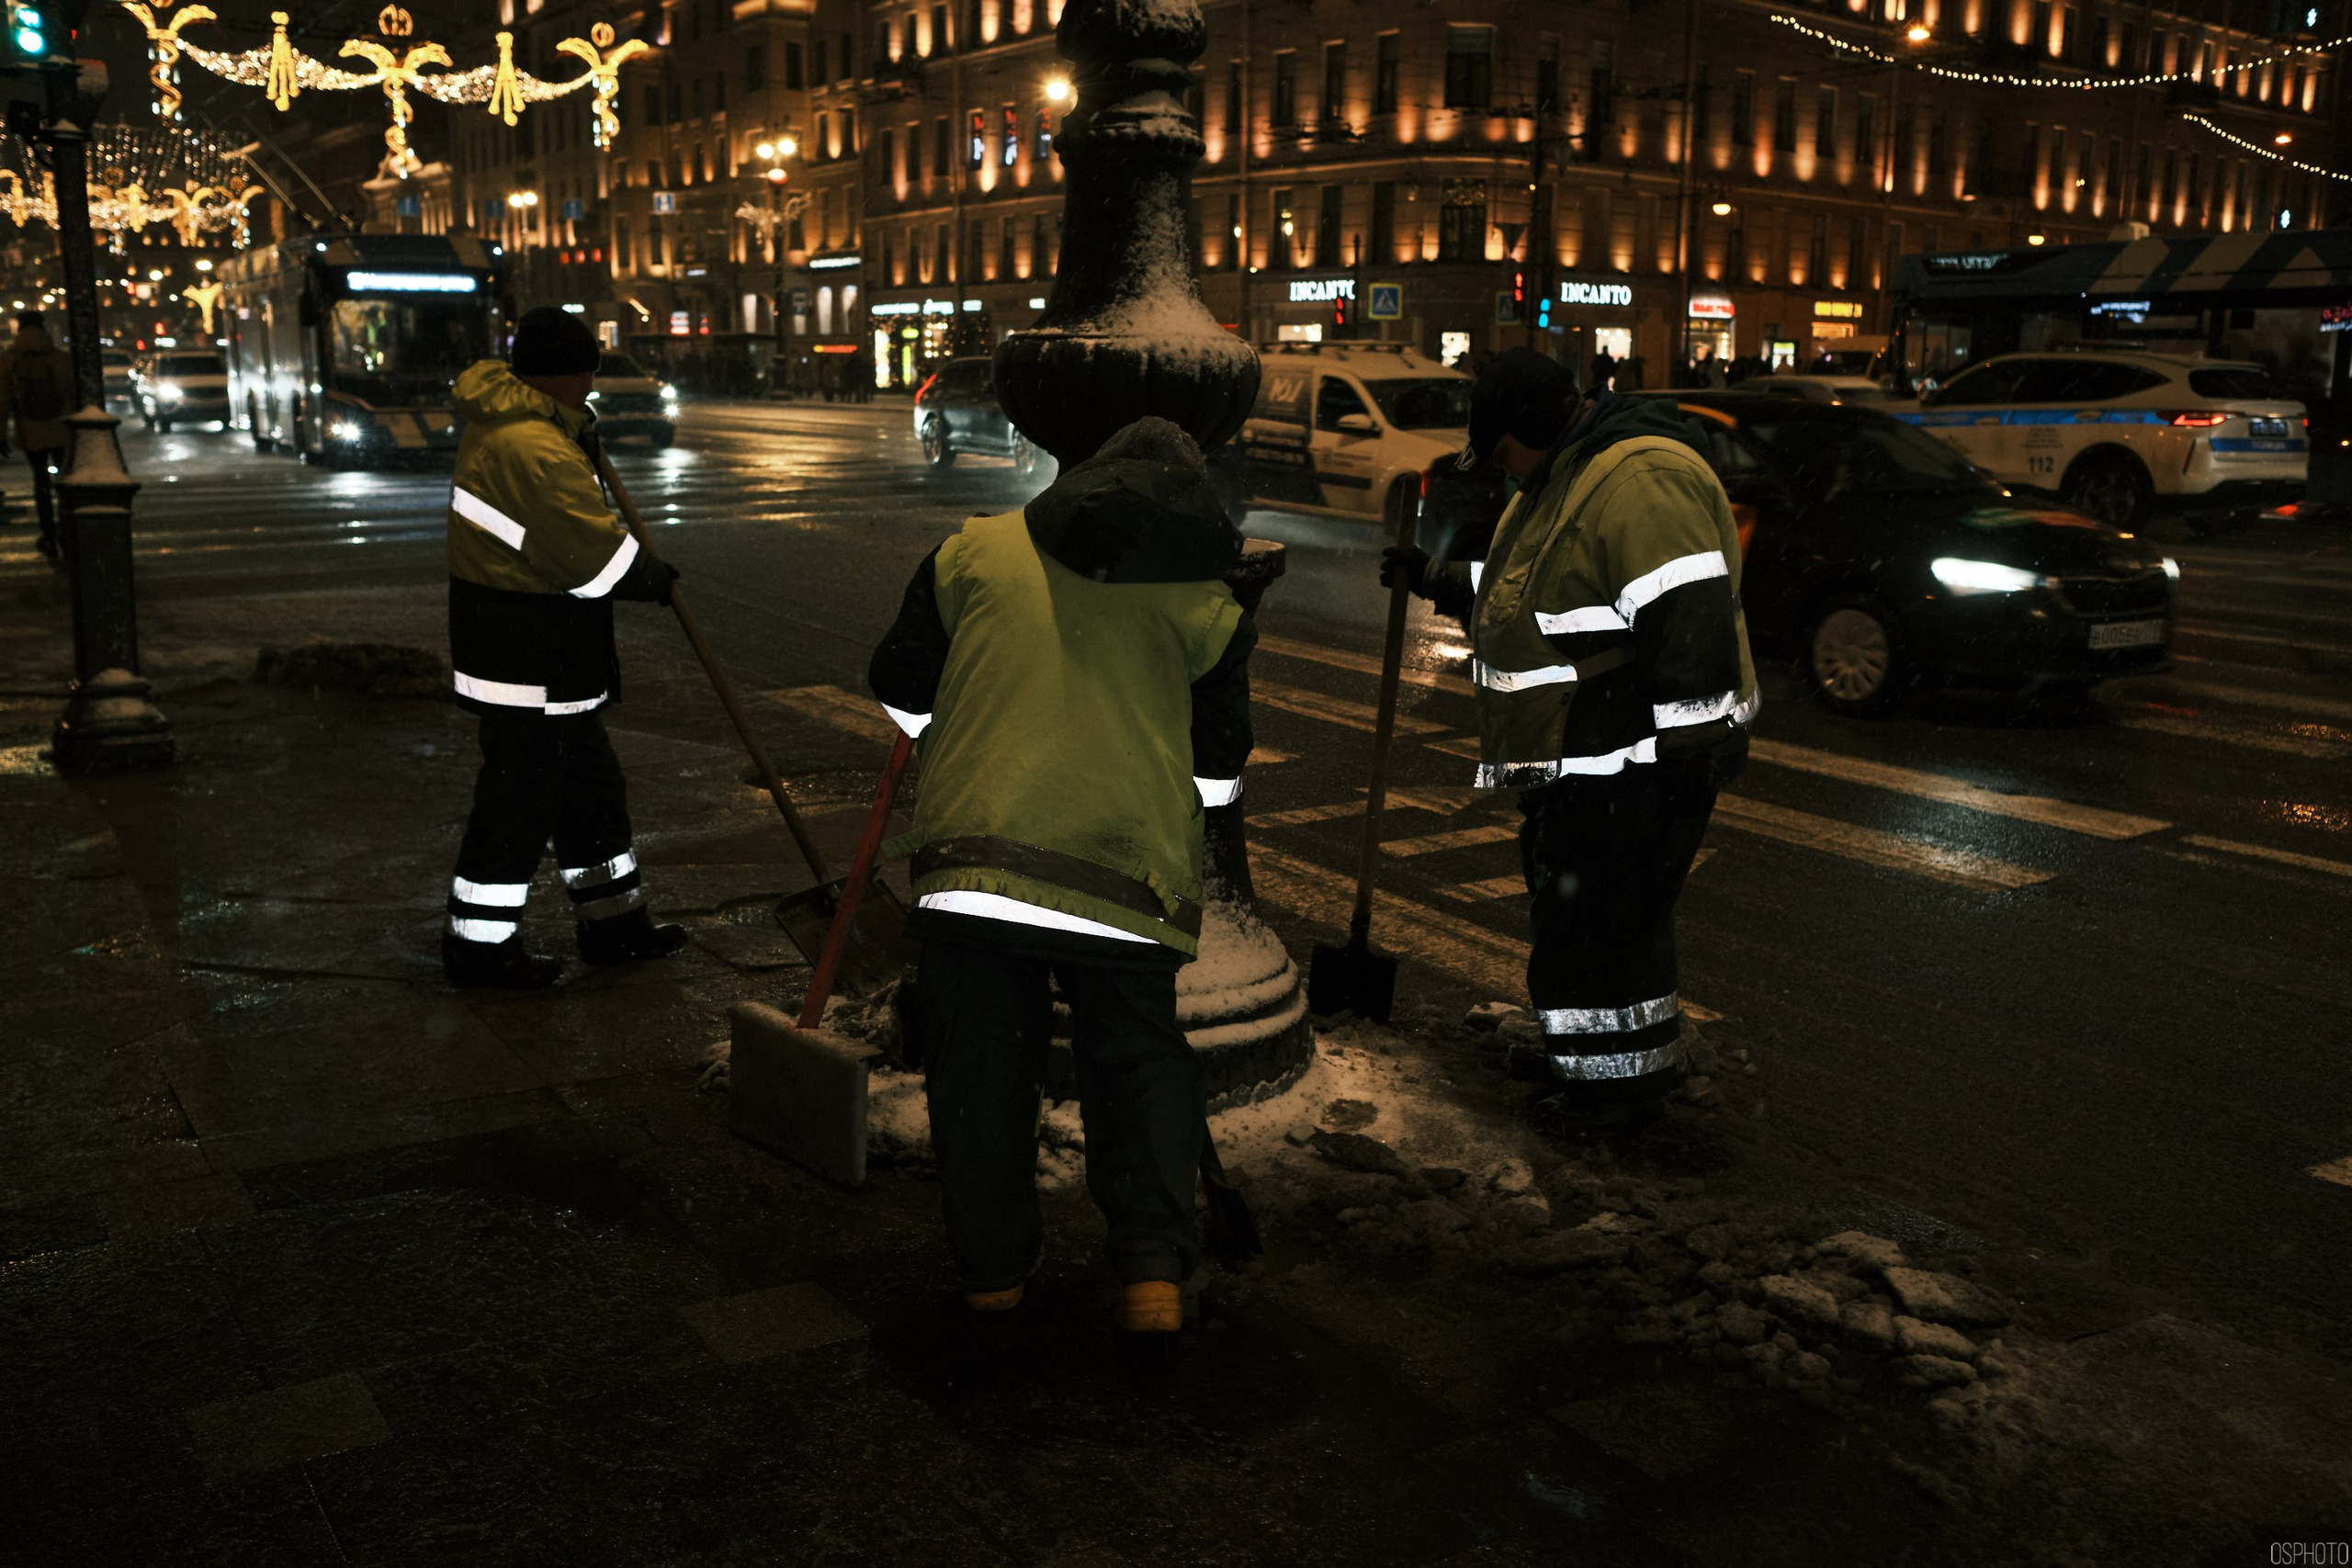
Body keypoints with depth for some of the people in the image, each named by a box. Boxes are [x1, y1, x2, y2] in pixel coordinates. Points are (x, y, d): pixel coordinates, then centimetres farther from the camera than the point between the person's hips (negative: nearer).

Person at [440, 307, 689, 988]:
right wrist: (656, 577, -6)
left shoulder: (499, 418, 9)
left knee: (588, 783, 18)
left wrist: (581, 431, 18)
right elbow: (598, 553, -23)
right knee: (521, 795, -1)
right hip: (526, 658, -11)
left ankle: (613, 922, 29)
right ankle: (479, 945, 10)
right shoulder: (535, 449, -24)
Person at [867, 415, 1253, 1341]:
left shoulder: (978, 550, 10)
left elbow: (901, 689, 16)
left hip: (972, 861, 0)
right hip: (1129, 873, 0)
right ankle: (1153, 1267, 4)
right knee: (1141, 1063, 15)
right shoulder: (1205, 603, 9)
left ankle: (993, 1265, 24)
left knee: (980, 1068, 15)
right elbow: (1220, 770, 15)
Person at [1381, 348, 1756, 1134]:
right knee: (1572, 909, 19)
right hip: (1580, 759, 11)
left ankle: (1620, 1081, 10)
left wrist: (1691, 745, -26)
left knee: (1602, 918, -3)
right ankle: (1584, 1048, 34)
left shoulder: (1641, 478, -20)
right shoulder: (1562, 479, 17)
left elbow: (1689, 620, -26)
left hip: (1637, 765, -11)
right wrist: (1439, 581, 27)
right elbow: (1536, 597, 31)